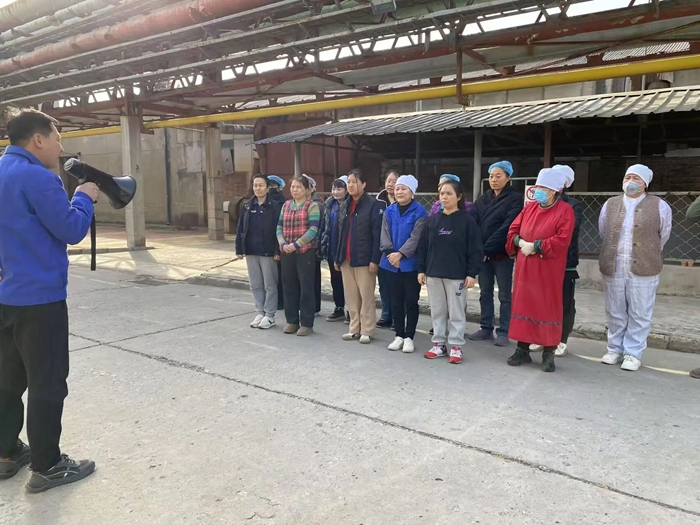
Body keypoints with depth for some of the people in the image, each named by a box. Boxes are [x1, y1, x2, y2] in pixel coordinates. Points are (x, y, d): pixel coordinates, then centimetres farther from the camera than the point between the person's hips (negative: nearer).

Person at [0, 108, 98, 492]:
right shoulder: (37, 177, -17)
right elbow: (72, 230, -15)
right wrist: (85, 197, -1)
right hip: (39, 299, -9)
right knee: (47, 384, 1)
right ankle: (47, 467, 12)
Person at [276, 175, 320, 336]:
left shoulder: (312, 206, -3)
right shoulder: (286, 205, 14)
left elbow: (313, 230, -12)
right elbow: (279, 227, 10)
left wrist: (296, 244, -18)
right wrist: (283, 244, -8)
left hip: (305, 252, -5)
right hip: (287, 253, 6)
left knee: (306, 287, 0)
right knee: (289, 286, 10)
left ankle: (307, 323, 9)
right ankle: (292, 321, 22)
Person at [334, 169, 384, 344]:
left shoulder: (374, 205, -7)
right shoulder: (344, 206, 14)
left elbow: (377, 234, -12)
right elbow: (339, 233, 16)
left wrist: (374, 259, -17)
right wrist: (336, 257, 11)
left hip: (364, 259, -6)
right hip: (346, 259, 7)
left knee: (366, 296, 1)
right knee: (351, 296, 11)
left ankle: (367, 331, 11)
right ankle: (354, 329, 21)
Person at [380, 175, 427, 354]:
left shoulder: (419, 212, -6)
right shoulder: (389, 211, 8)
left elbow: (416, 237, -14)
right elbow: (385, 235, 3)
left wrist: (400, 254, -20)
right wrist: (391, 254, -12)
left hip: (411, 264, -4)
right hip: (391, 263, 4)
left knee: (411, 301, 4)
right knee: (396, 301, 11)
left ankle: (409, 337, 14)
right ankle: (399, 335, 22)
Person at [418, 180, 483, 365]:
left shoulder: (467, 220, -5)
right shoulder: (432, 220, 6)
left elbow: (475, 249, -7)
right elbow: (423, 247, 9)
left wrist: (472, 273, -11)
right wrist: (421, 269, 6)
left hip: (457, 275, -4)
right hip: (434, 274, 4)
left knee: (457, 312, 4)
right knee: (437, 311, 12)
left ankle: (456, 347, 13)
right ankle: (439, 344, 22)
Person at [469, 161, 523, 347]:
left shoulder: (514, 199, -4)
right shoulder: (483, 199, 13)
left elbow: (507, 227, -14)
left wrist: (488, 248, -18)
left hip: (502, 254, -5)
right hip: (482, 253, 5)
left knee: (504, 294, 3)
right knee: (485, 292, 12)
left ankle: (503, 332, 10)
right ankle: (486, 328, 21)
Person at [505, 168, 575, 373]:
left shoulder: (565, 211, -6)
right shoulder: (530, 208, 11)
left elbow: (562, 240, -17)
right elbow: (513, 230, 11)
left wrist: (535, 246, -17)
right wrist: (520, 242, -9)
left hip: (548, 270, -5)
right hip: (524, 267, 5)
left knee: (547, 308, 1)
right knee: (523, 305, 9)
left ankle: (549, 354, 12)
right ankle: (522, 349, 20)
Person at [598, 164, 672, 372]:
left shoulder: (659, 206, -1)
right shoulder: (610, 205, 8)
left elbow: (663, 236, 10)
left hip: (643, 270, -2)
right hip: (613, 269, 3)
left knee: (639, 315, 4)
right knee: (615, 313, 11)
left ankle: (633, 353, 15)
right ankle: (615, 349, 24)